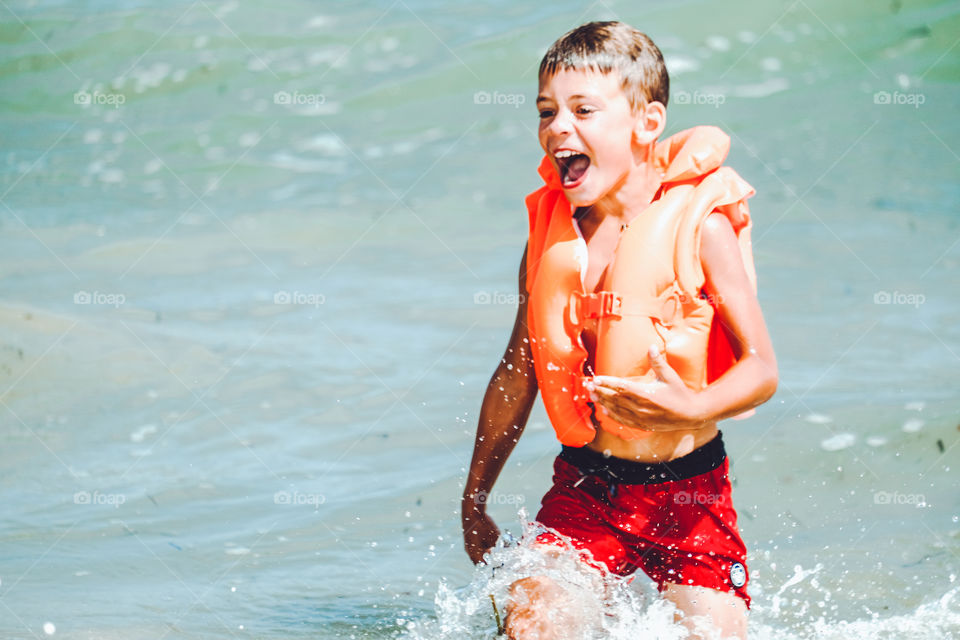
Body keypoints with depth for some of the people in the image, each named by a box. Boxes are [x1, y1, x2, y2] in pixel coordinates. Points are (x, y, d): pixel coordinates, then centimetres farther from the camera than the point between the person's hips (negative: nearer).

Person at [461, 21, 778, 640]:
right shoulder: (550, 230, 3)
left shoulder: (697, 223, -10)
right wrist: (475, 504, 17)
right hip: (583, 488, 2)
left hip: (688, 493, -2)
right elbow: (517, 374, 13)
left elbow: (762, 368, -11)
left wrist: (691, 410, -32)